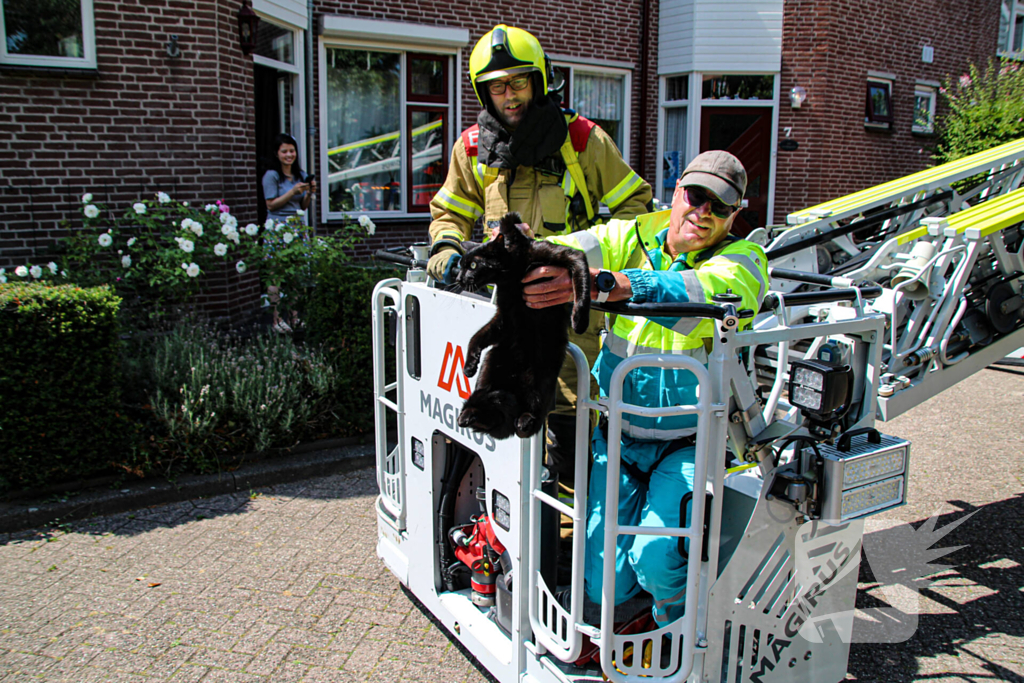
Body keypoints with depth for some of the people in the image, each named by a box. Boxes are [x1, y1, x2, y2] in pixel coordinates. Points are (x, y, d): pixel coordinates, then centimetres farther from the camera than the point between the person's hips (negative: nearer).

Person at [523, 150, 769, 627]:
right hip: (618, 436, 3)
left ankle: (678, 629, 15)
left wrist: (599, 283, -48)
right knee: (606, 586, -1)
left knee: (655, 562, -22)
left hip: (690, 443, -2)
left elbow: (698, 294, -33)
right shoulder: (631, 238, 2)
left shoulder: (743, 261, -9)